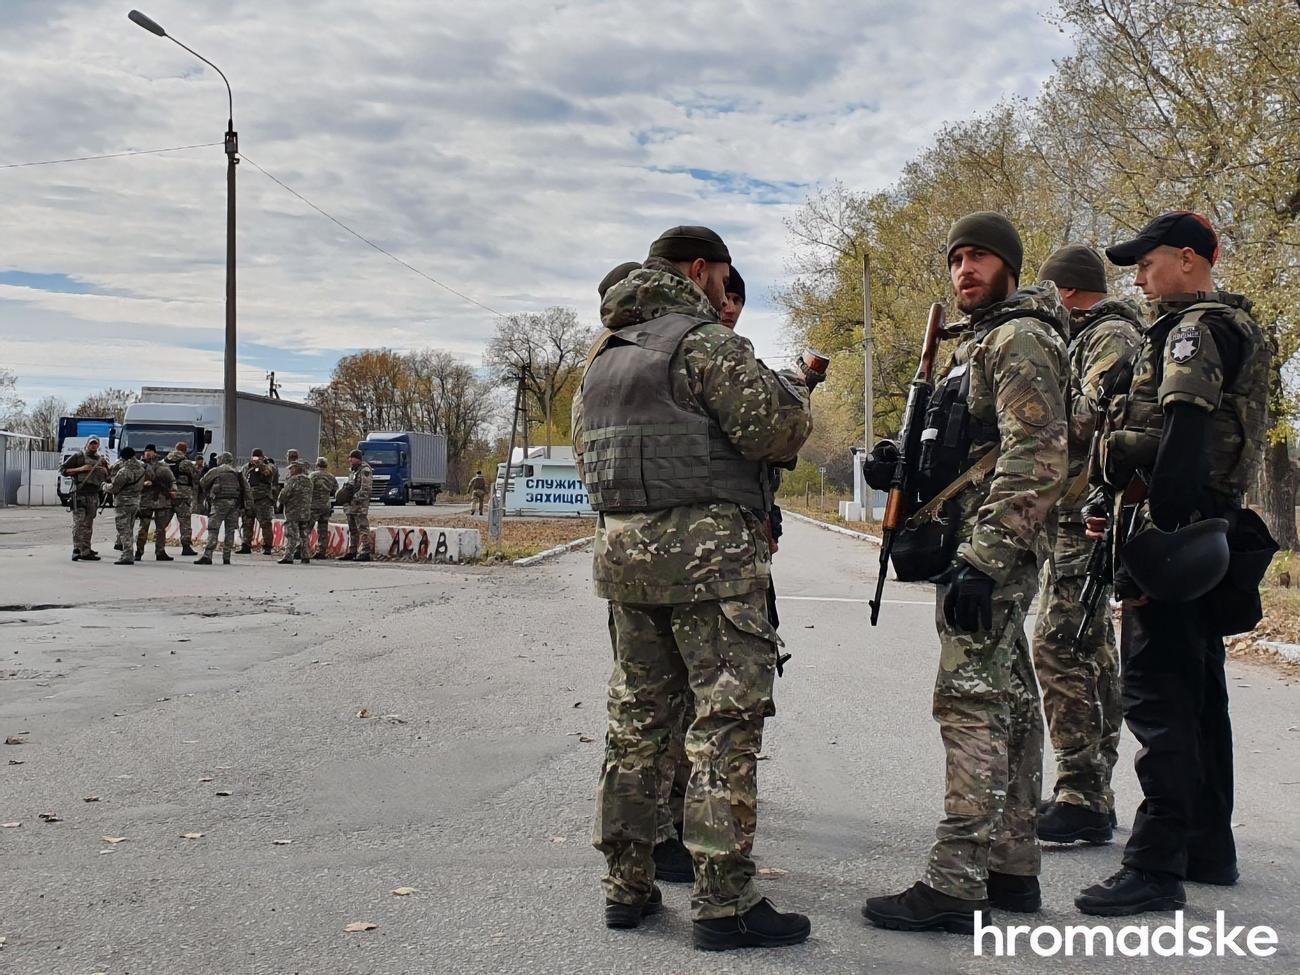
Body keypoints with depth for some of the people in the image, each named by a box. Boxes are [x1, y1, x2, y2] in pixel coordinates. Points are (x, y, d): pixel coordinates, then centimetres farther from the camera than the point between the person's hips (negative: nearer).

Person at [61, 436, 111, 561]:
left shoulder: (101, 459, 17)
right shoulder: (78, 456, 1)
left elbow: (108, 479, 24)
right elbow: (62, 470, -2)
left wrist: (105, 471, 2)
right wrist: (80, 469, -13)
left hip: (94, 495, 6)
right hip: (80, 493, -6)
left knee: (89, 524, 9)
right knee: (79, 523, -12)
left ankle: (86, 549, 14)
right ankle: (77, 550, -16)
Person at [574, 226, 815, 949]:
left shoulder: (604, 354, 18)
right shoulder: (706, 341, -8)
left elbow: (588, 455, 23)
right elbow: (778, 430, -13)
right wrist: (793, 390, 7)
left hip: (622, 552, 8)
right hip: (707, 552, -8)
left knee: (638, 718, 12)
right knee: (727, 725, -4)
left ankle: (627, 885, 18)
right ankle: (725, 903, -2)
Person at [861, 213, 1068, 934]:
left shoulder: (1020, 339, -9)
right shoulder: (978, 344, 23)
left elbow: (1036, 460, -21)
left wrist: (981, 559, -26)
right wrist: (899, 470, 10)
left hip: (988, 550, -10)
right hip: (983, 553, 10)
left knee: (971, 703, -11)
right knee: (1007, 702, 12)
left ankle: (954, 885, -9)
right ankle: (1012, 869, 19)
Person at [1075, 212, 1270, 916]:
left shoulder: (1197, 328, -10)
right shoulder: (1232, 327, 22)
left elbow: (1182, 436, -22)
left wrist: (1153, 535, -26)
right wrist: (1116, 504, 17)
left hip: (1174, 528, -11)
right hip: (1207, 528, 11)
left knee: (1155, 694, -10)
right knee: (1197, 691, 15)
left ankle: (1156, 865, -8)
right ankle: (1209, 846, 24)